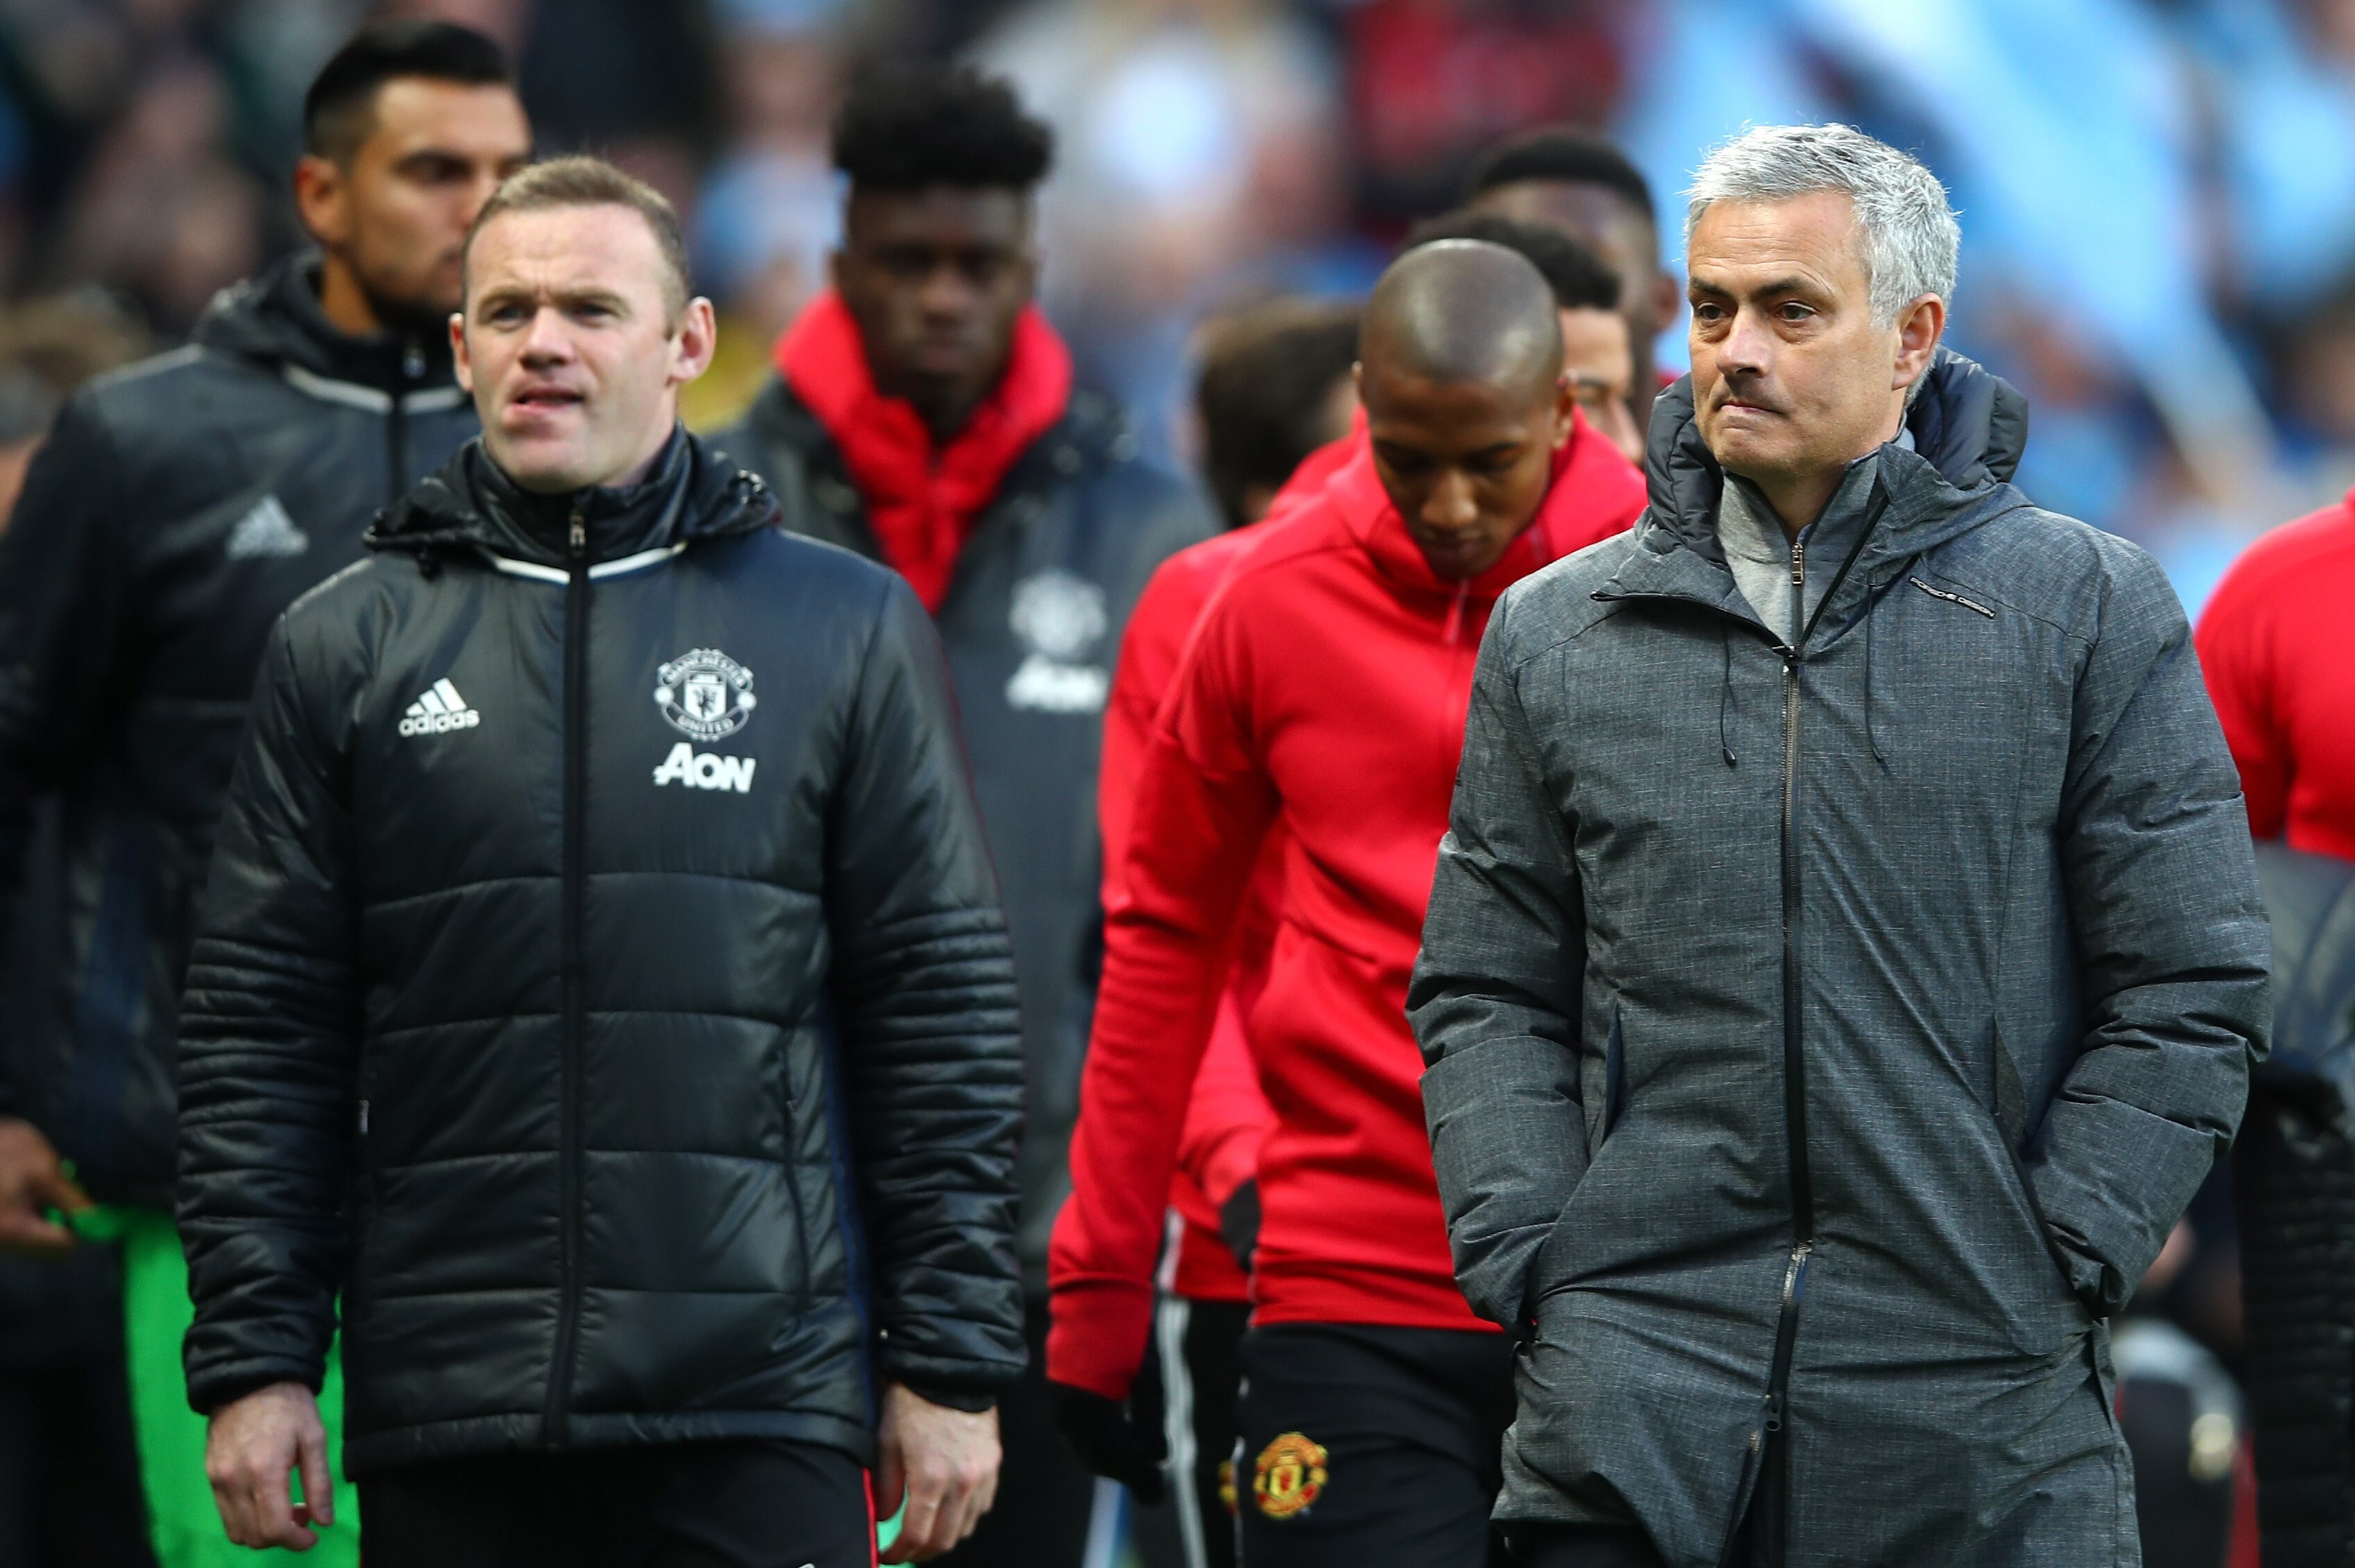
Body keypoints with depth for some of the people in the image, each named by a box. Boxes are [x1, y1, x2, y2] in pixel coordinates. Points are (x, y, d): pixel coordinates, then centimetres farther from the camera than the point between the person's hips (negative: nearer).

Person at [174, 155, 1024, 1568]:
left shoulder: (846, 628, 8)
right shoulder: (346, 646, 10)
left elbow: (944, 1012, 6)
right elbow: (262, 1033, 9)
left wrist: (951, 1364, 0)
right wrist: (255, 1357, 0)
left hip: (762, 1417, -1)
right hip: (447, 1427, 1)